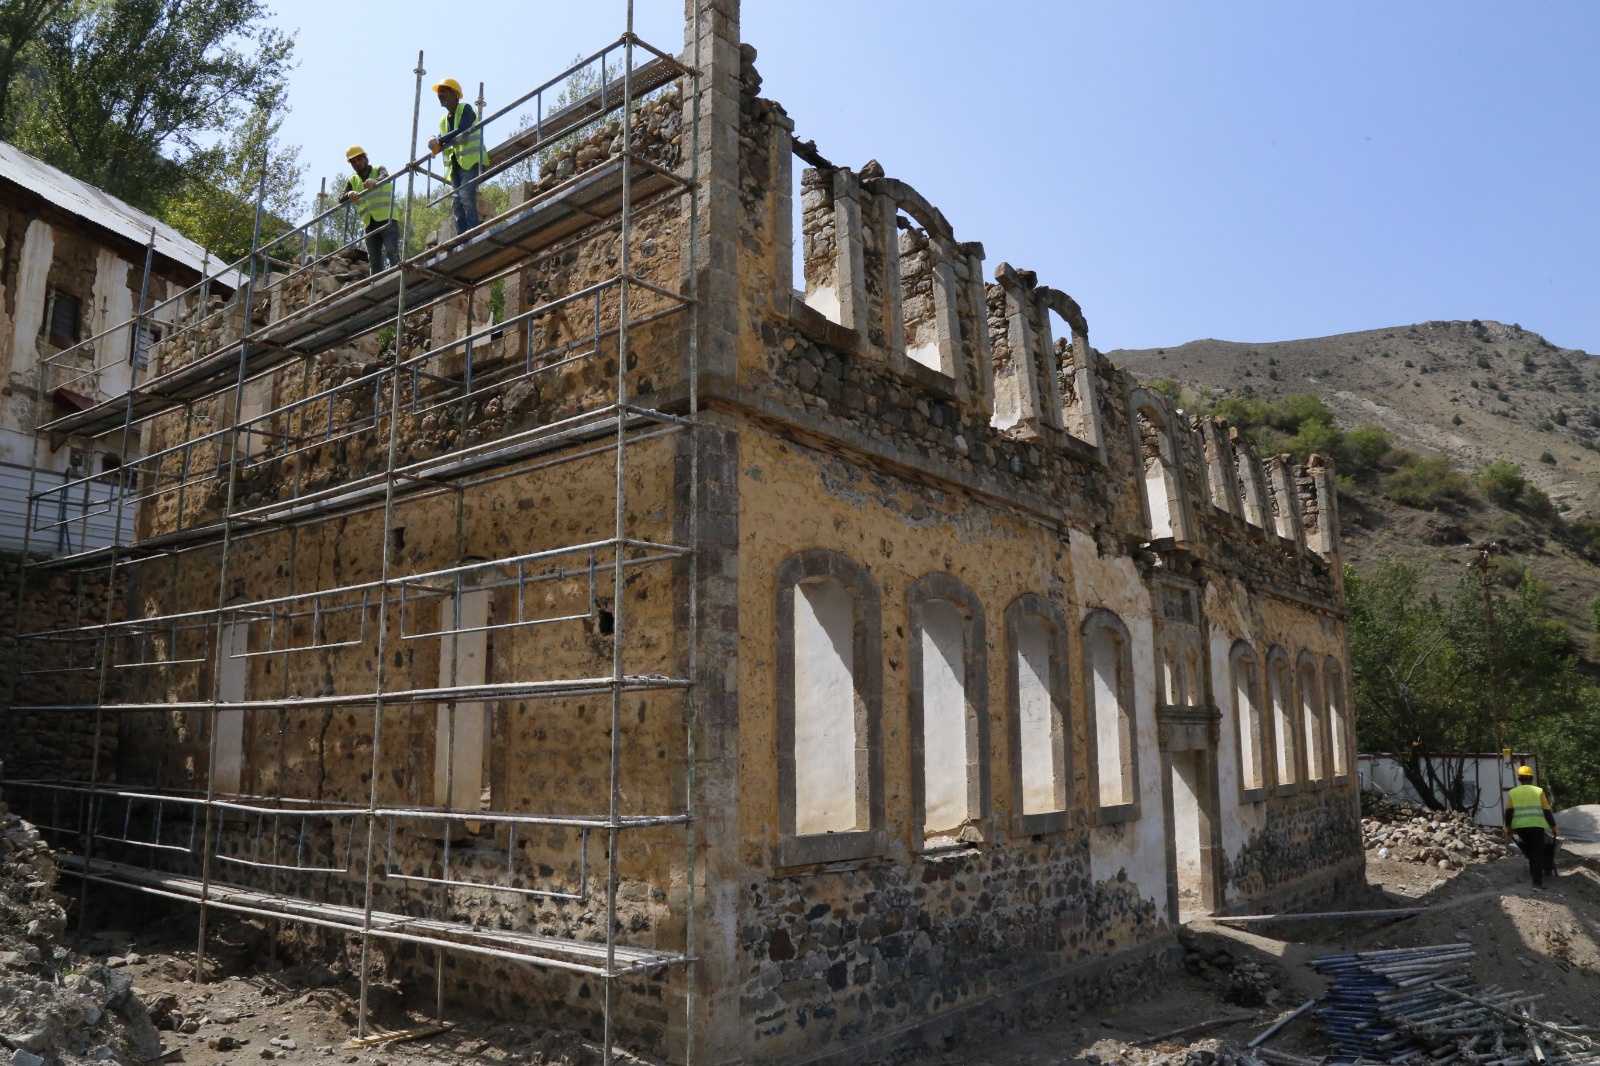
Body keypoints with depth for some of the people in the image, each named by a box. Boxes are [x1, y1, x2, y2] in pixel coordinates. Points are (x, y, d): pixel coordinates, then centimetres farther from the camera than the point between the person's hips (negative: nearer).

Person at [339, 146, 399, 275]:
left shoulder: (378, 170, 5)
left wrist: (375, 181, -44)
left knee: (391, 252, -21)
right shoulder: (353, 181, 15)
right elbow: (341, 199, 4)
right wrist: (349, 195, -21)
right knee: (373, 260, 2)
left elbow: (385, 177, -20)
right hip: (370, 224, 5)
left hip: (387, 220, -5)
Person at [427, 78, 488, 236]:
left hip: (472, 160, -7)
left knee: (466, 195, -22)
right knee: (458, 201, -1)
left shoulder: (465, 109, 0)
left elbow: (461, 131, -16)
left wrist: (439, 140, -13)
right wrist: (435, 143, -8)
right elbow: (443, 142, 16)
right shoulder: (443, 121, 22)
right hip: (456, 164, 8)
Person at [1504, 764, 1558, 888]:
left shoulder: (1512, 793, 8)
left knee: (1530, 850, 26)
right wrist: (1554, 827, 8)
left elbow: (1508, 812, 2)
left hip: (1520, 827, 2)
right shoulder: (1539, 791, 4)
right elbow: (1547, 811, 0)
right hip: (1536, 826, -2)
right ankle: (1538, 882, -3)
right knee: (1538, 854, 3)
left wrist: (1508, 828, 8)